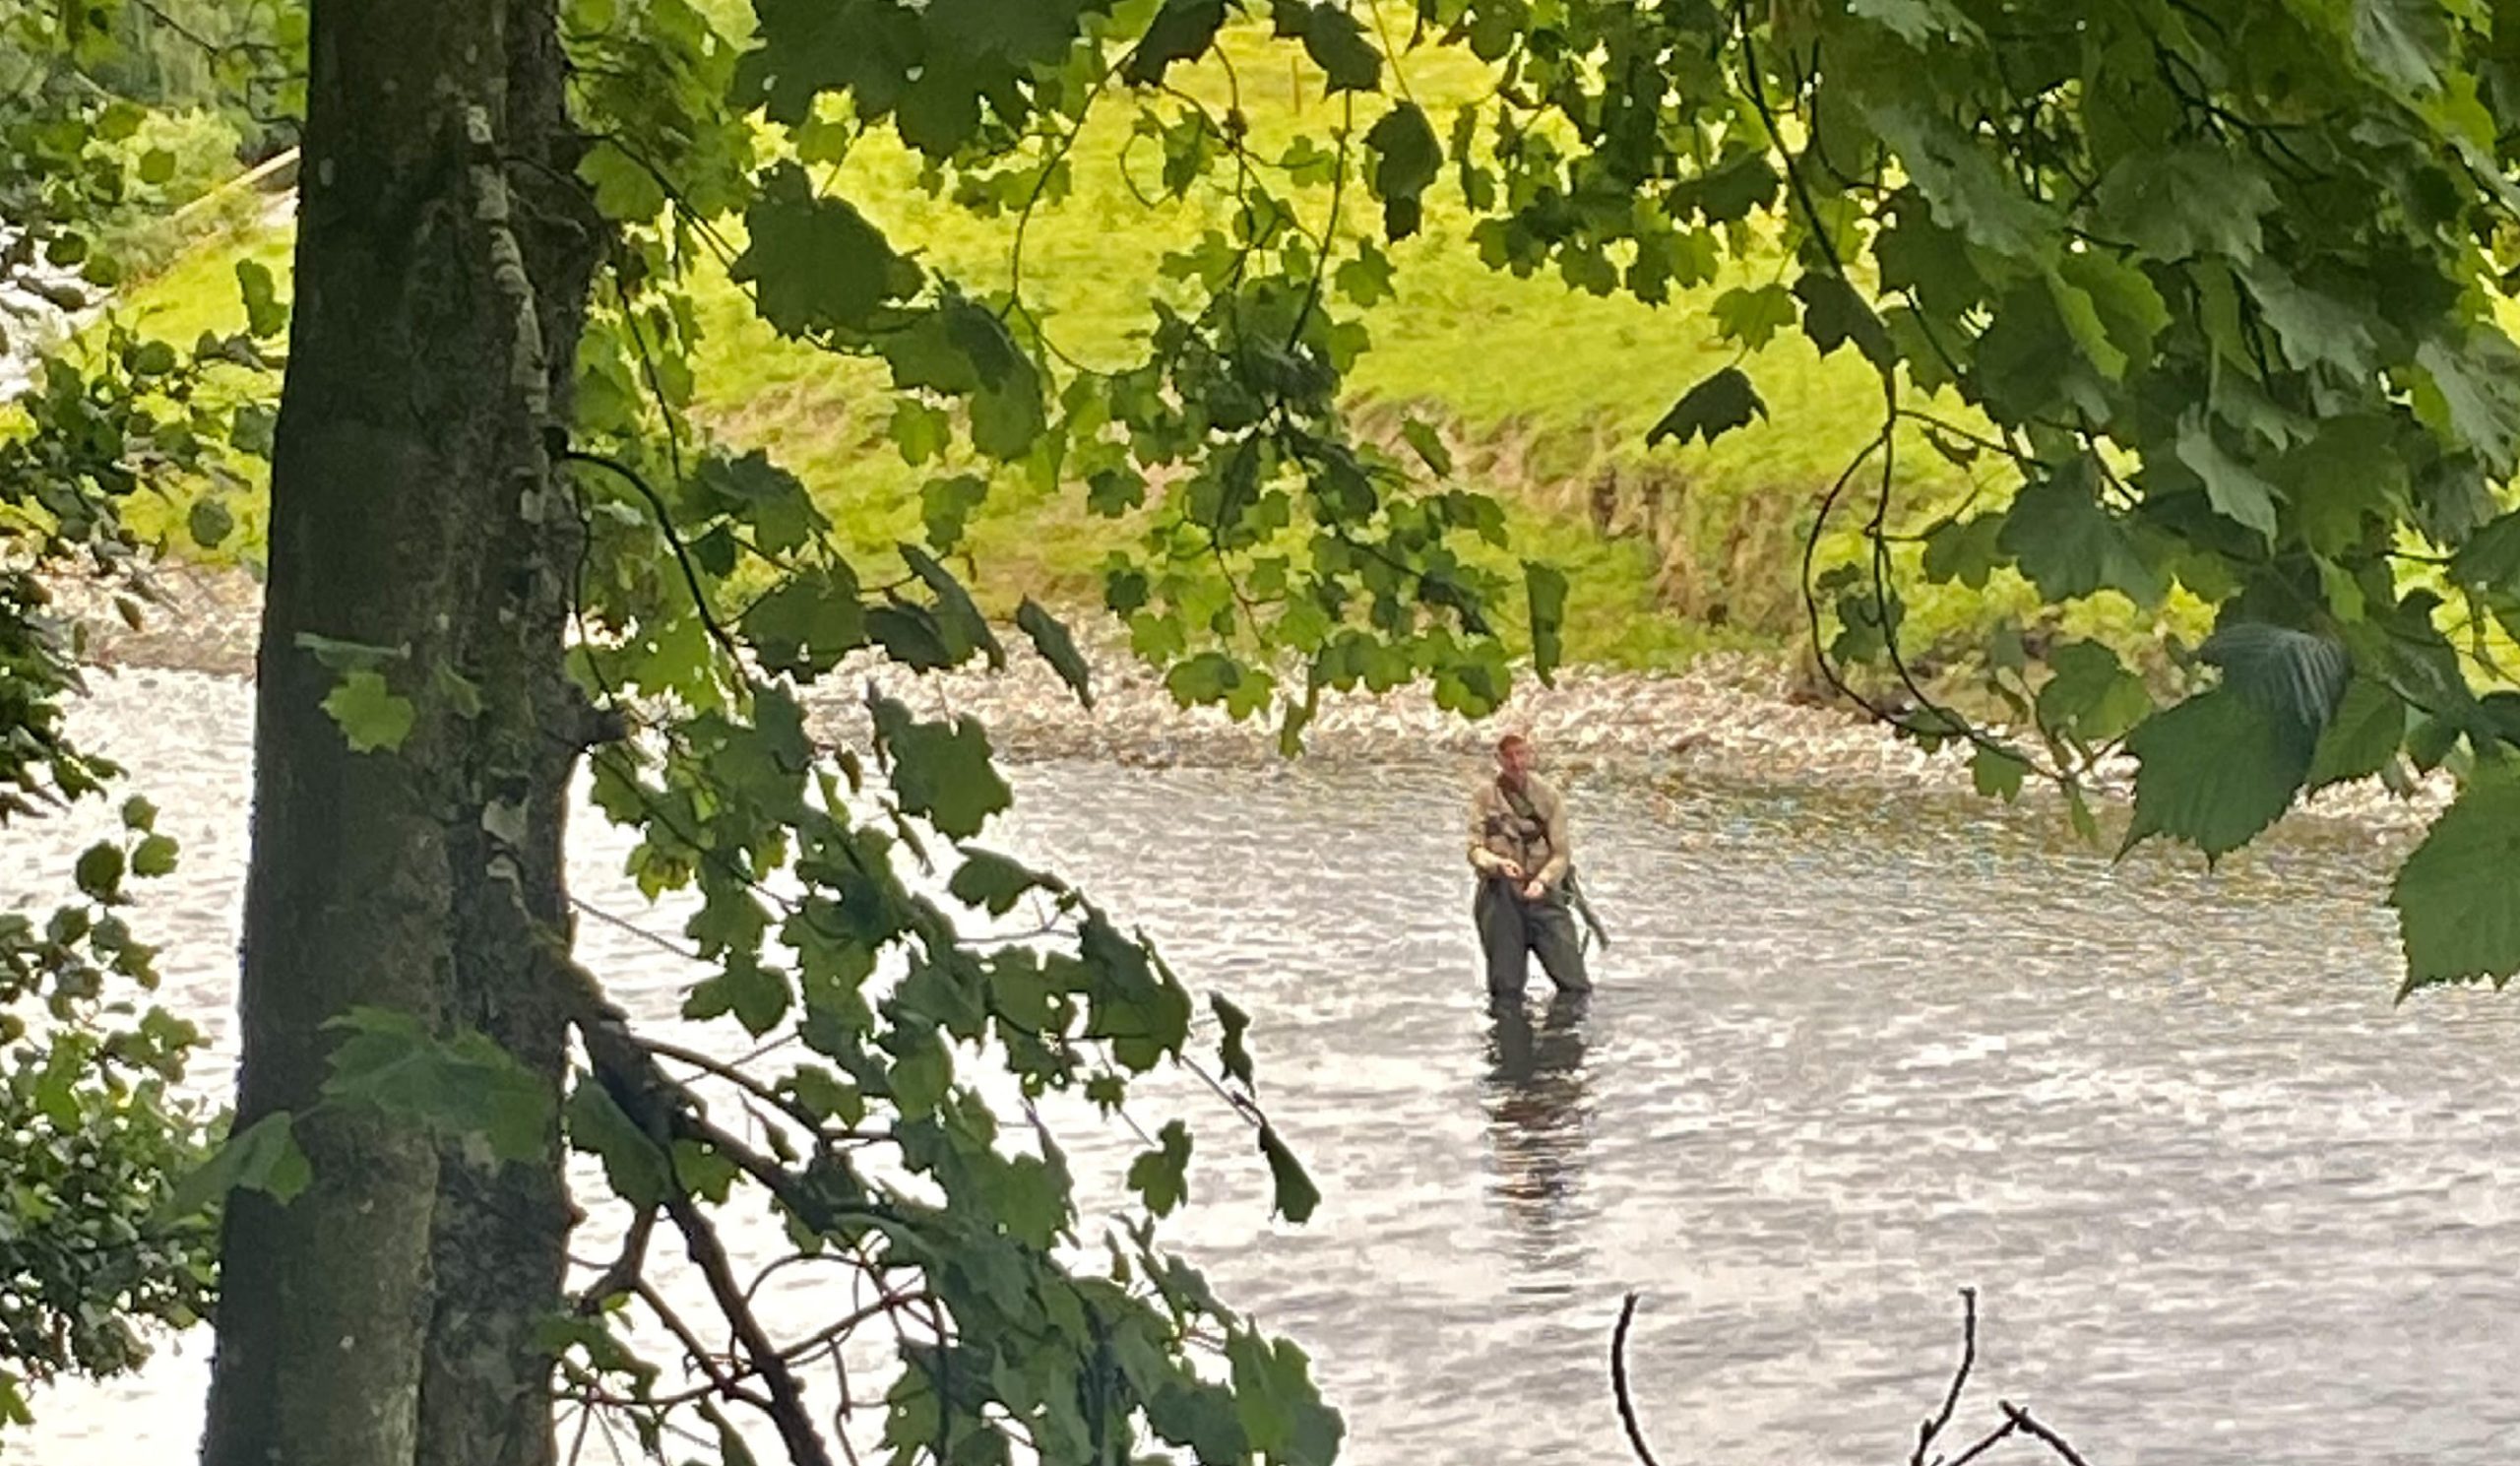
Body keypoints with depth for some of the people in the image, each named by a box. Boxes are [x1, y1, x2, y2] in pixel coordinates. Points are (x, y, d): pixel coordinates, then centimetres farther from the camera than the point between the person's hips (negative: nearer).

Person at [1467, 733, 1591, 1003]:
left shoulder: (1548, 796, 8)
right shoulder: (1485, 796, 7)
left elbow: (1561, 853, 3)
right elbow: (1475, 849, 1)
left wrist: (1542, 880, -17)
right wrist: (1498, 864, -22)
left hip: (1542, 892, 1)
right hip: (1500, 892, -1)